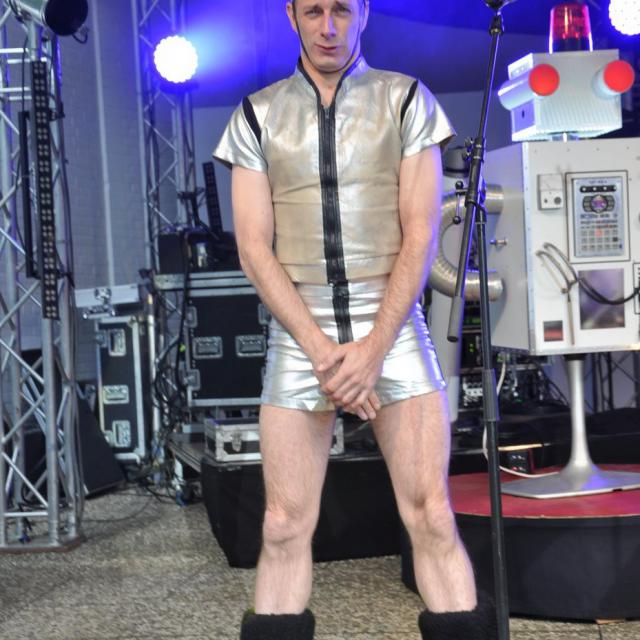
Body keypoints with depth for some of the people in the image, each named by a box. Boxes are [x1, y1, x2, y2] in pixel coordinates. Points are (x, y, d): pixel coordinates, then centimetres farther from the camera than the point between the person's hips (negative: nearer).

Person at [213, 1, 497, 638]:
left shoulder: (406, 100, 6)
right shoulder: (257, 115, 8)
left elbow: (420, 234, 0)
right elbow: (254, 248, 1)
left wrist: (374, 347, -11)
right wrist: (321, 348, -10)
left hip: (393, 328, -1)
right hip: (297, 335, 1)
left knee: (432, 517, -7)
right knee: (285, 525, -2)